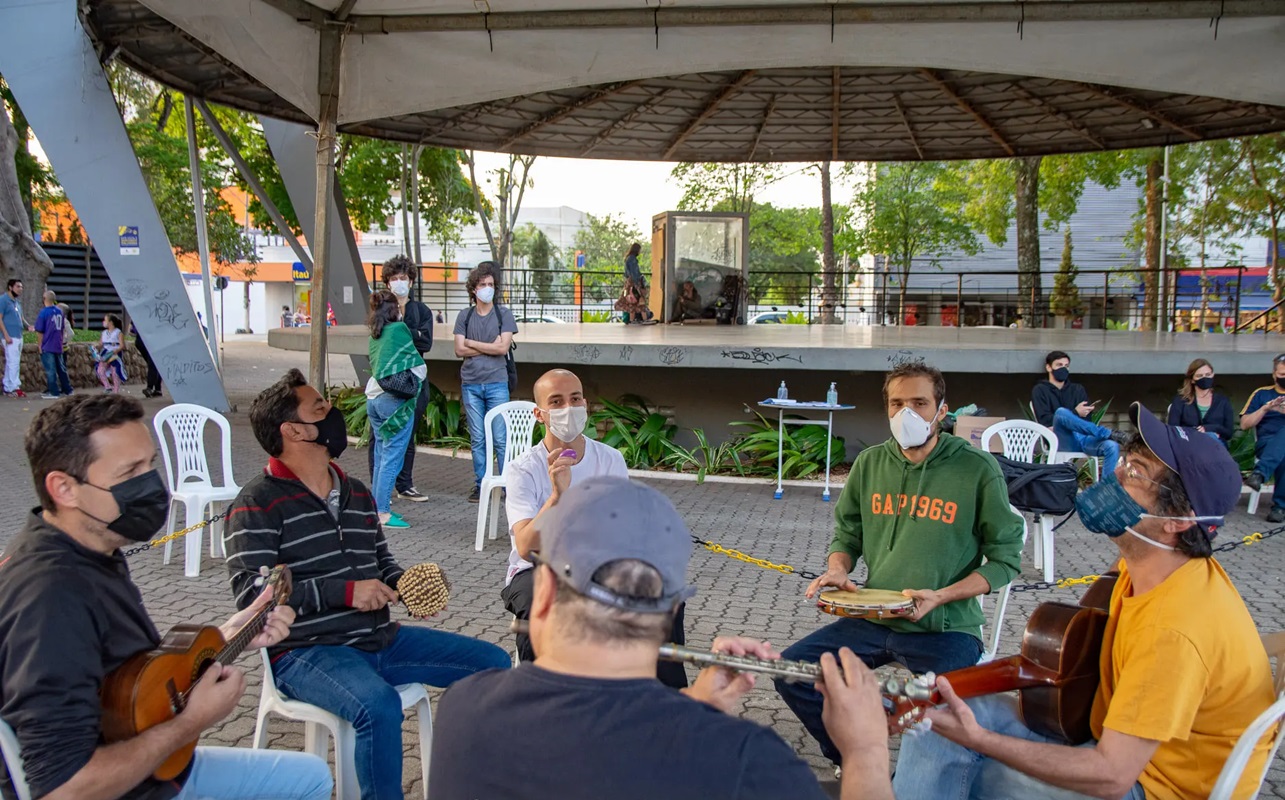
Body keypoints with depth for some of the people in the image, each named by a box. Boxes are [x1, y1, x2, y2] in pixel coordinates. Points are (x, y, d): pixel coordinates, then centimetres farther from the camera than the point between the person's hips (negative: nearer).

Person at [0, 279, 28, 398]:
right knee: (13, 362, -9)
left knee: (11, 363, 11)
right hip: (10, 337, -9)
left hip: (19, 337, 9)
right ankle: (15, 388, -8)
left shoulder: (17, 302, 18)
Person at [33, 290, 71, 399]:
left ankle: (53, 392, -2)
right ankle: (67, 390, 18)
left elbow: (39, 331, -12)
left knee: (50, 370, -3)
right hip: (58, 346, 6)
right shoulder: (60, 311, 6)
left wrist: (39, 345, -3)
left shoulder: (43, 312, -12)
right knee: (61, 368, 14)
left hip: (47, 346, -6)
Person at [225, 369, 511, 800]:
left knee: (493, 663, 2)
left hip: (380, 638, 8)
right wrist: (345, 592, -20)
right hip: (305, 652, -7)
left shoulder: (357, 492, 13)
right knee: (380, 706, -38)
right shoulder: (258, 503, -9)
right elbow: (252, 594, -18)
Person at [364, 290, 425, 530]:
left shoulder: (375, 334, 14)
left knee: (380, 455, 14)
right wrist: (414, 382, 10)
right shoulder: (399, 328, -6)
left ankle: (377, 507, 19)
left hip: (373, 397, 8)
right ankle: (382, 512, -6)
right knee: (392, 457, -5)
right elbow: (418, 364, -4)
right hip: (395, 399, -8)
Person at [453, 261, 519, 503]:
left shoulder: (504, 315, 4)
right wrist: (490, 347, -6)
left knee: (501, 438, -3)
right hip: (470, 383, 2)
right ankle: (480, 485, 14)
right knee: (477, 439, 6)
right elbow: (459, 350, 0)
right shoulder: (465, 316, 9)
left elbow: (503, 347, -8)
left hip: (496, 383, -2)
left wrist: (472, 343, -2)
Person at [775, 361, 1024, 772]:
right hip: (872, 619, 4)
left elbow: (1006, 557, -4)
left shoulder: (977, 469, -7)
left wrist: (941, 596, -17)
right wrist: (838, 569, -6)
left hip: (945, 628, -4)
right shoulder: (871, 463, 6)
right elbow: (847, 534, 17)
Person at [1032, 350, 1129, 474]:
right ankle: (1109, 434, -32)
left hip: (1084, 439, 4)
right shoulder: (1040, 390, 14)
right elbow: (1044, 420, -2)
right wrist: (1075, 413, -11)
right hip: (1061, 440, -4)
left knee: (1112, 446, -27)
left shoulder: (1078, 389, 26)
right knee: (1061, 412, -35)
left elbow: (1089, 418, 13)